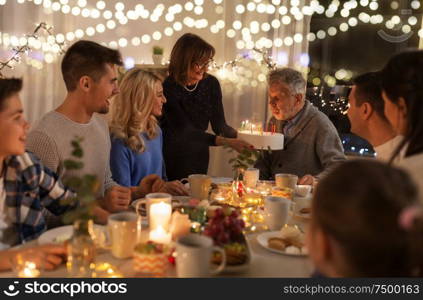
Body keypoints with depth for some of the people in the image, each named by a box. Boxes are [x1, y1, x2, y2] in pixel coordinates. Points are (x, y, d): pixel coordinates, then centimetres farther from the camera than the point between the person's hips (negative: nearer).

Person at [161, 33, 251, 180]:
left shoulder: (211, 83, -5)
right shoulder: (168, 87, -22)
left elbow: (219, 125, -3)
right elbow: (185, 131, -27)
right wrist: (227, 142, -35)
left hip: (198, 157, 5)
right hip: (171, 157, -4)